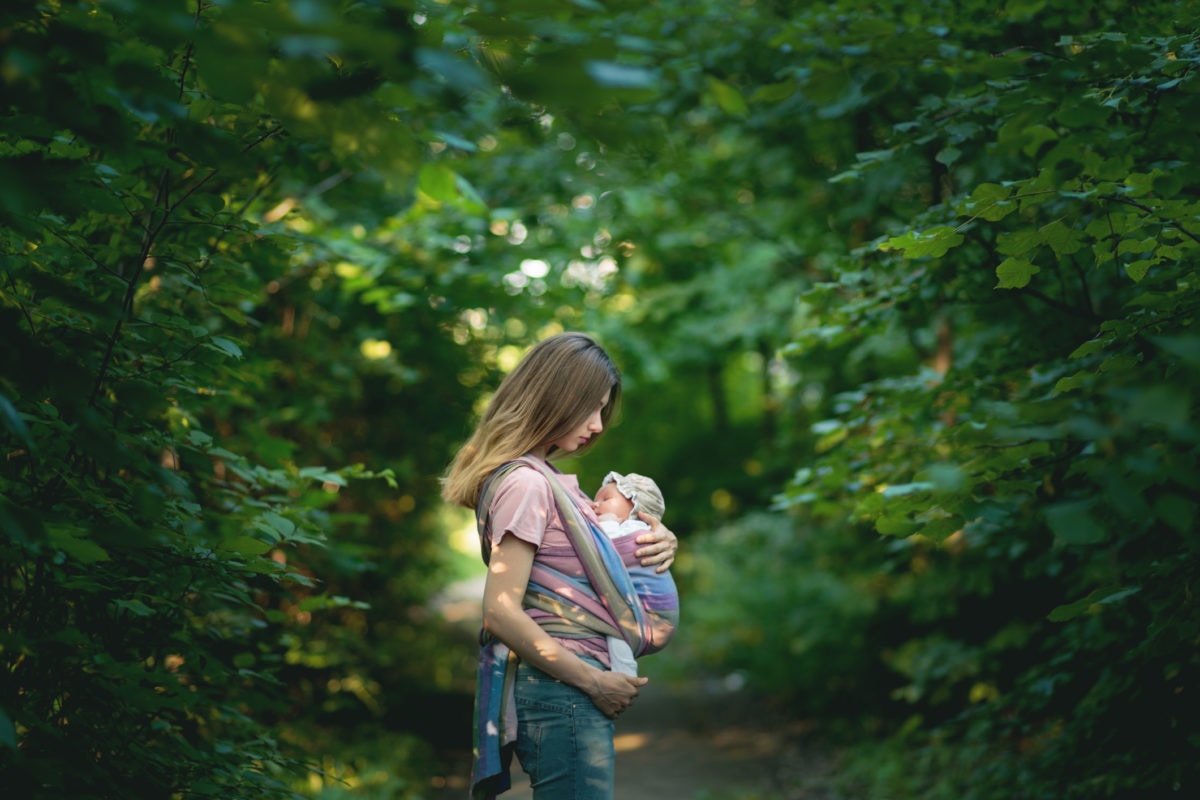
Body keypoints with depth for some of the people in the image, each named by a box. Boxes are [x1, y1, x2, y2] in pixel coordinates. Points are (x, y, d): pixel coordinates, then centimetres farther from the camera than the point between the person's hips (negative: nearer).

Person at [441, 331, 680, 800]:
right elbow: (501, 613, -20)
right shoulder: (526, 483, -14)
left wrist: (660, 540, 8)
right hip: (561, 692, -10)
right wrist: (593, 681, -16)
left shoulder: (547, 478, 15)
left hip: (570, 691, 10)